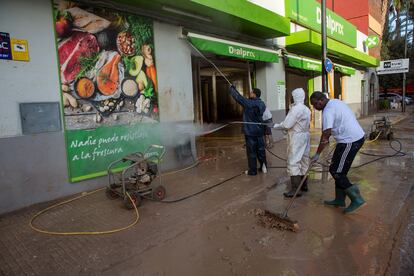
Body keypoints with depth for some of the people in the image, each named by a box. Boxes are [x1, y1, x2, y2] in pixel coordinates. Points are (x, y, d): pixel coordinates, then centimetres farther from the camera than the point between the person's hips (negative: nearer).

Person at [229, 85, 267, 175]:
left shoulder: (248, 103, -16)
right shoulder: (262, 104, 4)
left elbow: (237, 96, -10)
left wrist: (232, 88, 7)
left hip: (250, 131, -6)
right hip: (259, 131, 6)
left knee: (251, 151, 2)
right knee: (260, 149, 16)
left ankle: (252, 170, 10)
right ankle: (263, 166, 24)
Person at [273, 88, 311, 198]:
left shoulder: (295, 109, -17)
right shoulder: (307, 109, 10)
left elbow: (286, 124, -19)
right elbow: (301, 124, 10)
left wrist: (276, 126, -3)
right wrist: (288, 128, 11)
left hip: (297, 138, -9)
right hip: (305, 136, 9)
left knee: (293, 163, -6)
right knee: (303, 161, 16)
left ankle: (295, 189, -5)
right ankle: (304, 185, 28)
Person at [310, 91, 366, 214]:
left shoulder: (328, 111, -18)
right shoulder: (336, 102, 13)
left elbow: (325, 135, -20)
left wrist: (317, 154, -15)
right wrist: (327, 138, 32)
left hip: (349, 142, -10)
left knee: (335, 171, -2)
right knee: (340, 170, 16)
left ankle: (356, 199, 4)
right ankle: (339, 199, 25)